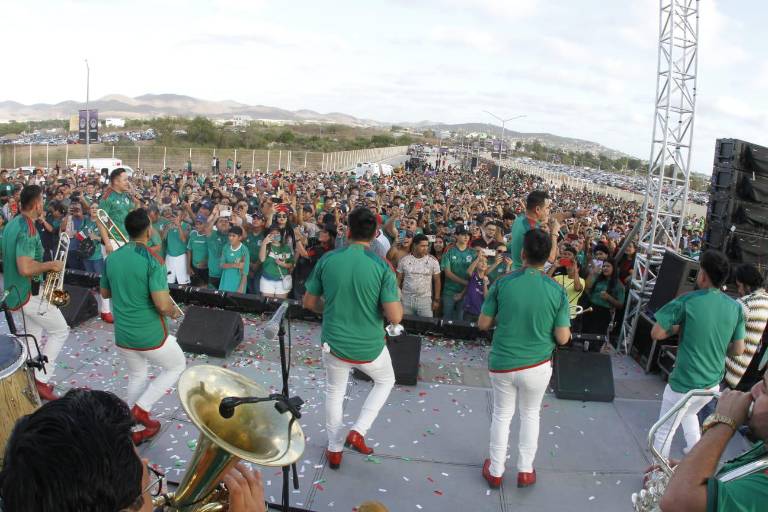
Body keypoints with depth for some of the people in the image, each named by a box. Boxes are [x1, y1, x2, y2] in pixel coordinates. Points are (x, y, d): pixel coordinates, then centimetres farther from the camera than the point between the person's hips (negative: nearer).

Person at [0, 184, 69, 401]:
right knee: (60, 331, 4)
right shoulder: (28, 230, -24)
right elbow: (25, 268, -33)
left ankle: (32, 380, 27)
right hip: (30, 293, -10)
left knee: (34, 335, 20)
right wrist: (50, 265, -18)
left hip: (17, 290, 10)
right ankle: (42, 379, 6)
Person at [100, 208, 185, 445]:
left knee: (136, 376, 26)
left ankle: (135, 429, 32)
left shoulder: (111, 257, 0)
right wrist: (174, 311, -5)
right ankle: (141, 407, 9)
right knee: (177, 366, 19)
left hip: (122, 334, 6)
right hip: (150, 335, -6)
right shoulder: (153, 260, -21)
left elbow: (105, 293, 15)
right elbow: (162, 305, -26)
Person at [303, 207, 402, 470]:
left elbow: (309, 302, 1)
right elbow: (395, 317, -20)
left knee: (334, 392, 28)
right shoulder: (382, 267, -17)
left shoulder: (327, 260, -9)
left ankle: (334, 450, 38)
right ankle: (358, 433, 19)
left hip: (334, 343, 2)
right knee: (386, 381, 30)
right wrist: (397, 297, 1)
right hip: (369, 347, -2)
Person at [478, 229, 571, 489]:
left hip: (502, 362, 0)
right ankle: (525, 470, 32)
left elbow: (483, 324, -5)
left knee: (502, 414, 19)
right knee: (530, 414, 23)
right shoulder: (557, 291, -12)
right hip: (537, 364, 0)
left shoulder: (502, 283, -13)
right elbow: (562, 338, -9)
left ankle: (495, 471, 31)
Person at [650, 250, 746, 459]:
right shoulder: (736, 308, -3)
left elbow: (656, 333, -15)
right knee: (689, 413, 35)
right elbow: (738, 350, 3)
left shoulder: (687, 301, -16)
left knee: (664, 433, 10)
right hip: (713, 383, 6)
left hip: (684, 383, -6)